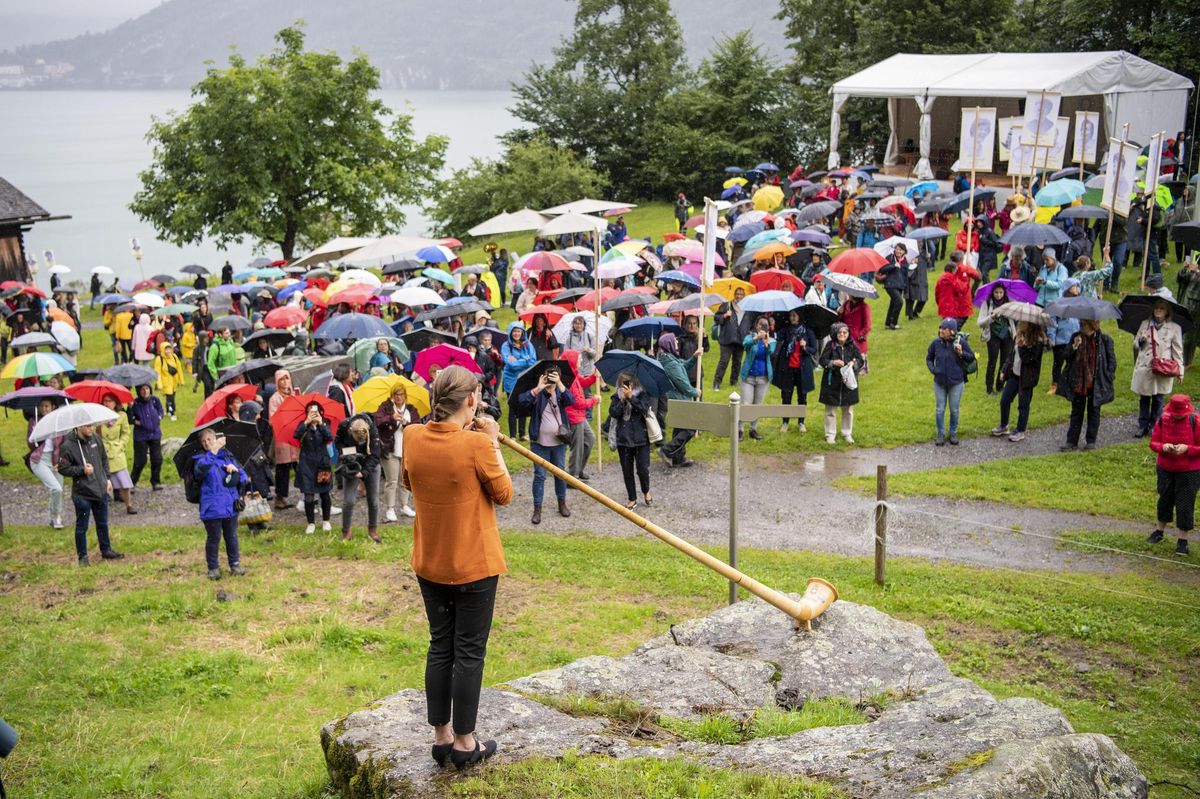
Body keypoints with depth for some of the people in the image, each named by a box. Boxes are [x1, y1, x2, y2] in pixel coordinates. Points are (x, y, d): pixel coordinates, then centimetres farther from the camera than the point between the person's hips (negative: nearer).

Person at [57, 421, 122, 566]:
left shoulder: (96, 438, 1)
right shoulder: (68, 446, -17)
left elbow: (104, 459, 14)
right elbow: (63, 469, -12)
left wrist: (107, 478, 12)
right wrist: (82, 470, -22)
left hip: (101, 490, 5)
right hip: (82, 493, -5)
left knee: (103, 523, 19)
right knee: (81, 527, 7)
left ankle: (106, 550, 34)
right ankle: (82, 556, 19)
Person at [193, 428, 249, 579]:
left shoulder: (228, 456, 10)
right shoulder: (201, 459, -3)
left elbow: (242, 474, 15)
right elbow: (201, 468, -29)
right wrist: (214, 450, -38)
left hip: (231, 505, 4)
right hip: (212, 508, -4)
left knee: (231, 537, 15)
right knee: (213, 538, 4)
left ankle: (235, 564, 28)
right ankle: (213, 568, 16)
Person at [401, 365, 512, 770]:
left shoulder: (413, 437, -6)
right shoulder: (477, 444, -21)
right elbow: (504, 494, -8)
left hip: (429, 564, 5)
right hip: (474, 565, -5)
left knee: (440, 647, 16)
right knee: (469, 652, 6)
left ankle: (441, 736, 23)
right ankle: (464, 743, 14)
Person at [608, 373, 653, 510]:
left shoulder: (642, 395, 0)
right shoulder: (617, 397, 6)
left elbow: (644, 408, -17)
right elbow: (613, 413, -9)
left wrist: (631, 397, -19)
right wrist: (623, 400, -16)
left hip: (641, 438, -2)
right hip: (623, 440, 3)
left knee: (643, 469, -5)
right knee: (627, 471, 8)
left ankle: (646, 492, 25)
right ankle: (632, 499, 22)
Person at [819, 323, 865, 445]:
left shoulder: (852, 346, 0)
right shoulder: (830, 345, -6)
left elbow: (860, 360, 2)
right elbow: (822, 360, -6)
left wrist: (854, 363, -20)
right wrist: (833, 362, -23)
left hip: (849, 382, 2)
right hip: (832, 383, -2)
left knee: (848, 410, 11)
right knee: (831, 410, 4)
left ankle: (847, 434, 24)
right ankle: (830, 435, 14)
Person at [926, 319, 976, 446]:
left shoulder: (961, 342, -13)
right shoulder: (936, 343, -7)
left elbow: (972, 358, -5)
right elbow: (929, 358, 10)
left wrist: (962, 353, -23)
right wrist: (932, 369, -6)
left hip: (956, 383, -2)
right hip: (939, 382, 2)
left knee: (954, 410, 11)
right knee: (939, 410, 9)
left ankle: (953, 433, 29)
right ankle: (941, 434, 24)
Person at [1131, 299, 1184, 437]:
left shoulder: (1174, 328, 2)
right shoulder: (1145, 324, 8)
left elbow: (1178, 351, 4)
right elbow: (1135, 345, 14)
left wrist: (1179, 369, -2)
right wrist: (1141, 340, -9)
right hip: (1144, 367, 2)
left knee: (1158, 399, 5)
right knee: (1144, 399, 6)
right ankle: (1142, 426, 17)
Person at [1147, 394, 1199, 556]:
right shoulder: (1163, 419, -7)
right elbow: (1153, 443, -3)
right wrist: (1163, 447, -24)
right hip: (1165, 468, 3)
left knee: (1185, 505, 0)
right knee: (1165, 500, 18)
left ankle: (1182, 541, 12)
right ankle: (1159, 531, 39)